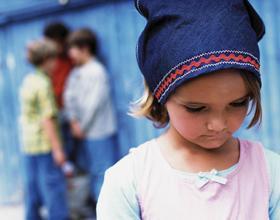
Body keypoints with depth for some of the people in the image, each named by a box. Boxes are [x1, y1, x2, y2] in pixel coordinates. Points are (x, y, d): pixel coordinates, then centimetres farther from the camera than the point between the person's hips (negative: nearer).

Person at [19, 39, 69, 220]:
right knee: (53, 186, -1)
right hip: (45, 144, -8)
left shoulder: (28, 81, 10)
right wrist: (58, 149, -18)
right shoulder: (43, 84, -15)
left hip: (28, 144, 8)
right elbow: (47, 119, -19)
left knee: (33, 187, 15)